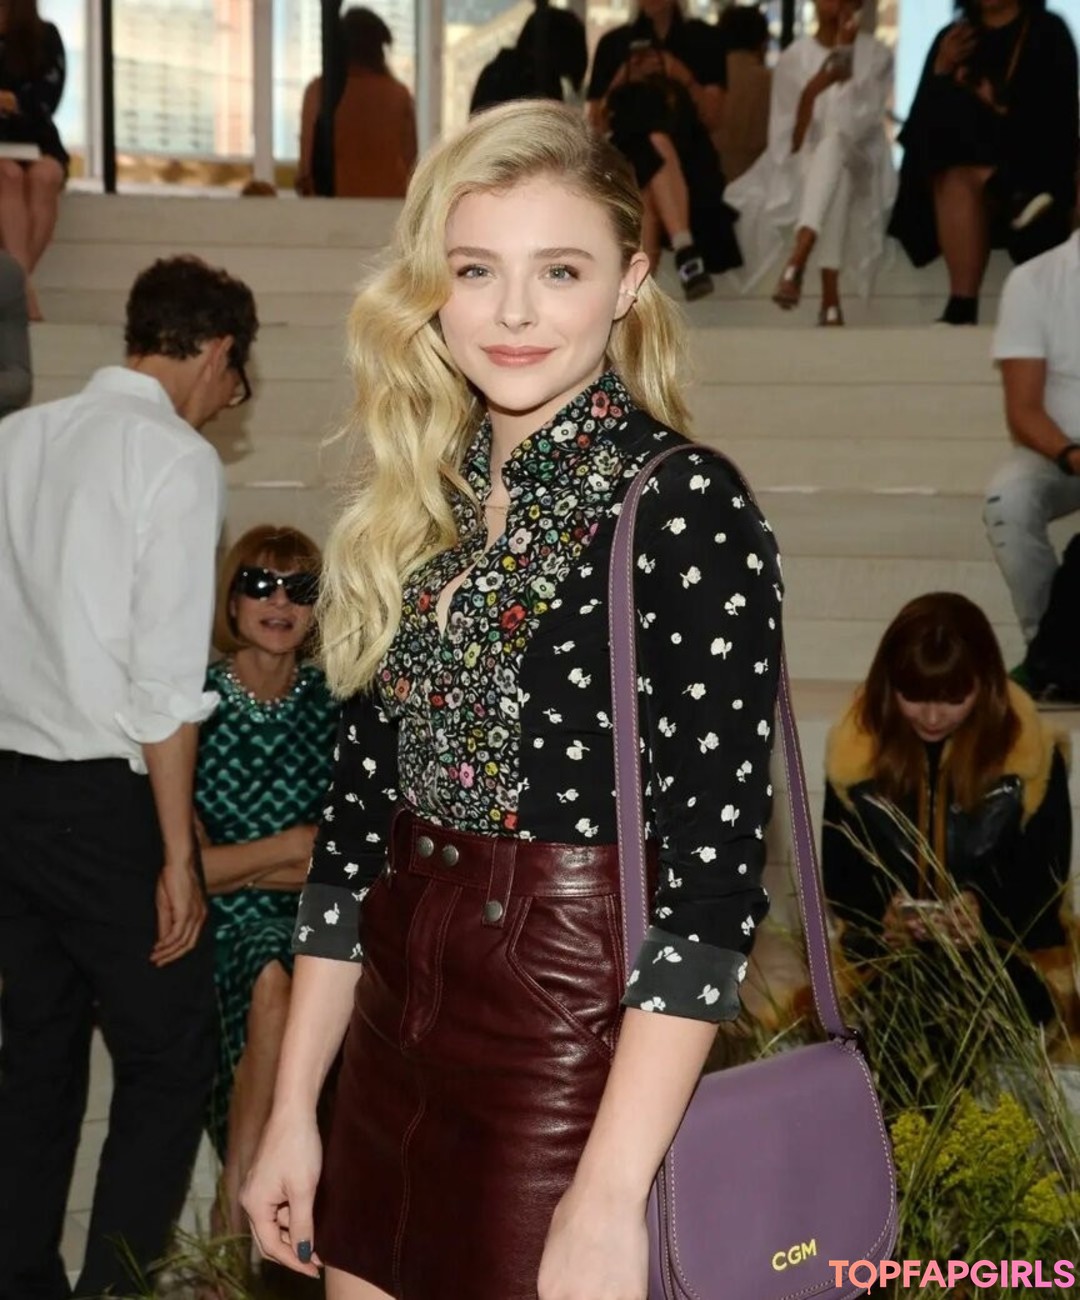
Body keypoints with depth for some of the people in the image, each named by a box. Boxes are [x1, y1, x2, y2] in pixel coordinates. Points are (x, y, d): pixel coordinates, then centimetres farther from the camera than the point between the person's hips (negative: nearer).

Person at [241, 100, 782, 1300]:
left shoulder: (689, 512, -14)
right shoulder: (416, 507, 5)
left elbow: (712, 874, -17)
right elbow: (357, 815, 9)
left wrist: (610, 1196, -21)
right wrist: (292, 1112, 8)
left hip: (582, 1044, -6)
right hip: (394, 1039, 6)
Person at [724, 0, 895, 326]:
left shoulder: (875, 55, 4)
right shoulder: (794, 57, 5)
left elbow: (863, 119, -14)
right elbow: (788, 139, -2)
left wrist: (846, 53, -21)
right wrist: (811, 93, -20)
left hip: (857, 166, -2)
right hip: (803, 168, 2)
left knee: (833, 143, -37)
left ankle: (797, 259, -51)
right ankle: (830, 295, -34)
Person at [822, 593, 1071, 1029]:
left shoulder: (1030, 753, -4)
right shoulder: (857, 751, 0)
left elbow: (1044, 882, 0)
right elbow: (839, 875, 6)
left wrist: (984, 911, -22)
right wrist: (883, 910, -17)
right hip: (887, 962, 1)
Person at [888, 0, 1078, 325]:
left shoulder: (1047, 33, 8)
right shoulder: (952, 38, 19)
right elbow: (925, 115, 8)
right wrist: (941, 71, -7)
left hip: (1031, 162, -3)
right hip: (962, 159, 3)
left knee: (958, 179, -33)